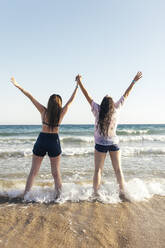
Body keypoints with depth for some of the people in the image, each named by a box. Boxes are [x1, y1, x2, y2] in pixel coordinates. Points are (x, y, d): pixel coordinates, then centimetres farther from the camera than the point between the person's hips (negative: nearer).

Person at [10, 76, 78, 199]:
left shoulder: (43, 111, -4)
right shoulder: (61, 113, -5)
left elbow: (31, 97, -2)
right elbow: (71, 100, 5)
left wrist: (18, 86, 4)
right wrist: (77, 85, 14)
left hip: (41, 140, 1)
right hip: (54, 142, 0)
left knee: (33, 171, 12)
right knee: (56, 173, 11)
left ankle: (25, 195, 16)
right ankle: (59, 196, 14)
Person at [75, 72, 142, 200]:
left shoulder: (97, 111, -11)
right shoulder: (116, 110, -8)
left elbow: (88, 96, -7)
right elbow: (126, 95, 1)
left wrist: (79, 83, -1)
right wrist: (134, 81, 11)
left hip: (101, 144, -1)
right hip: (114, 143, 2)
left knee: (98, 170, 5)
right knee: (118, 169, 10)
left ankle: (95, 193, 5)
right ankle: (122, 193, 14)